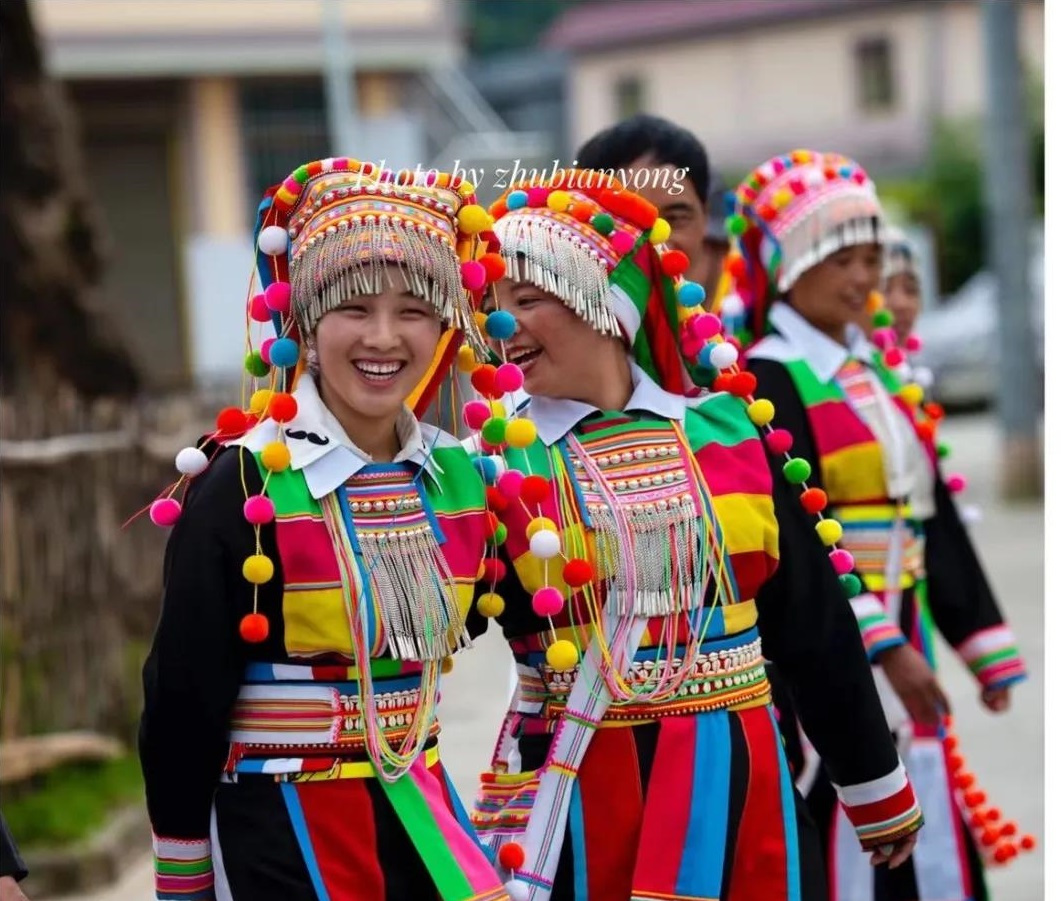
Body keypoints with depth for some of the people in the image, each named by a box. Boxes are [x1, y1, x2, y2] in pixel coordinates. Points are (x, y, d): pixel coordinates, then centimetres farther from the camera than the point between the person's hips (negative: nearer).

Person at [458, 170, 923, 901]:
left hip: (739, 784, 2)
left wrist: (877, 787, 13)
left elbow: (814, 626, 8)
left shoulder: (726, 430, 2)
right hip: (580, 798, -2)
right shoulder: (499, 462, -3)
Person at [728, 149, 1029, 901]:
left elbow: (936, 520, 16)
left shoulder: (883, 377, 14)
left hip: (903, 646, 8)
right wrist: (880, 644, -24)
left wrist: (986, 644, 13)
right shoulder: (769, 381, -11)